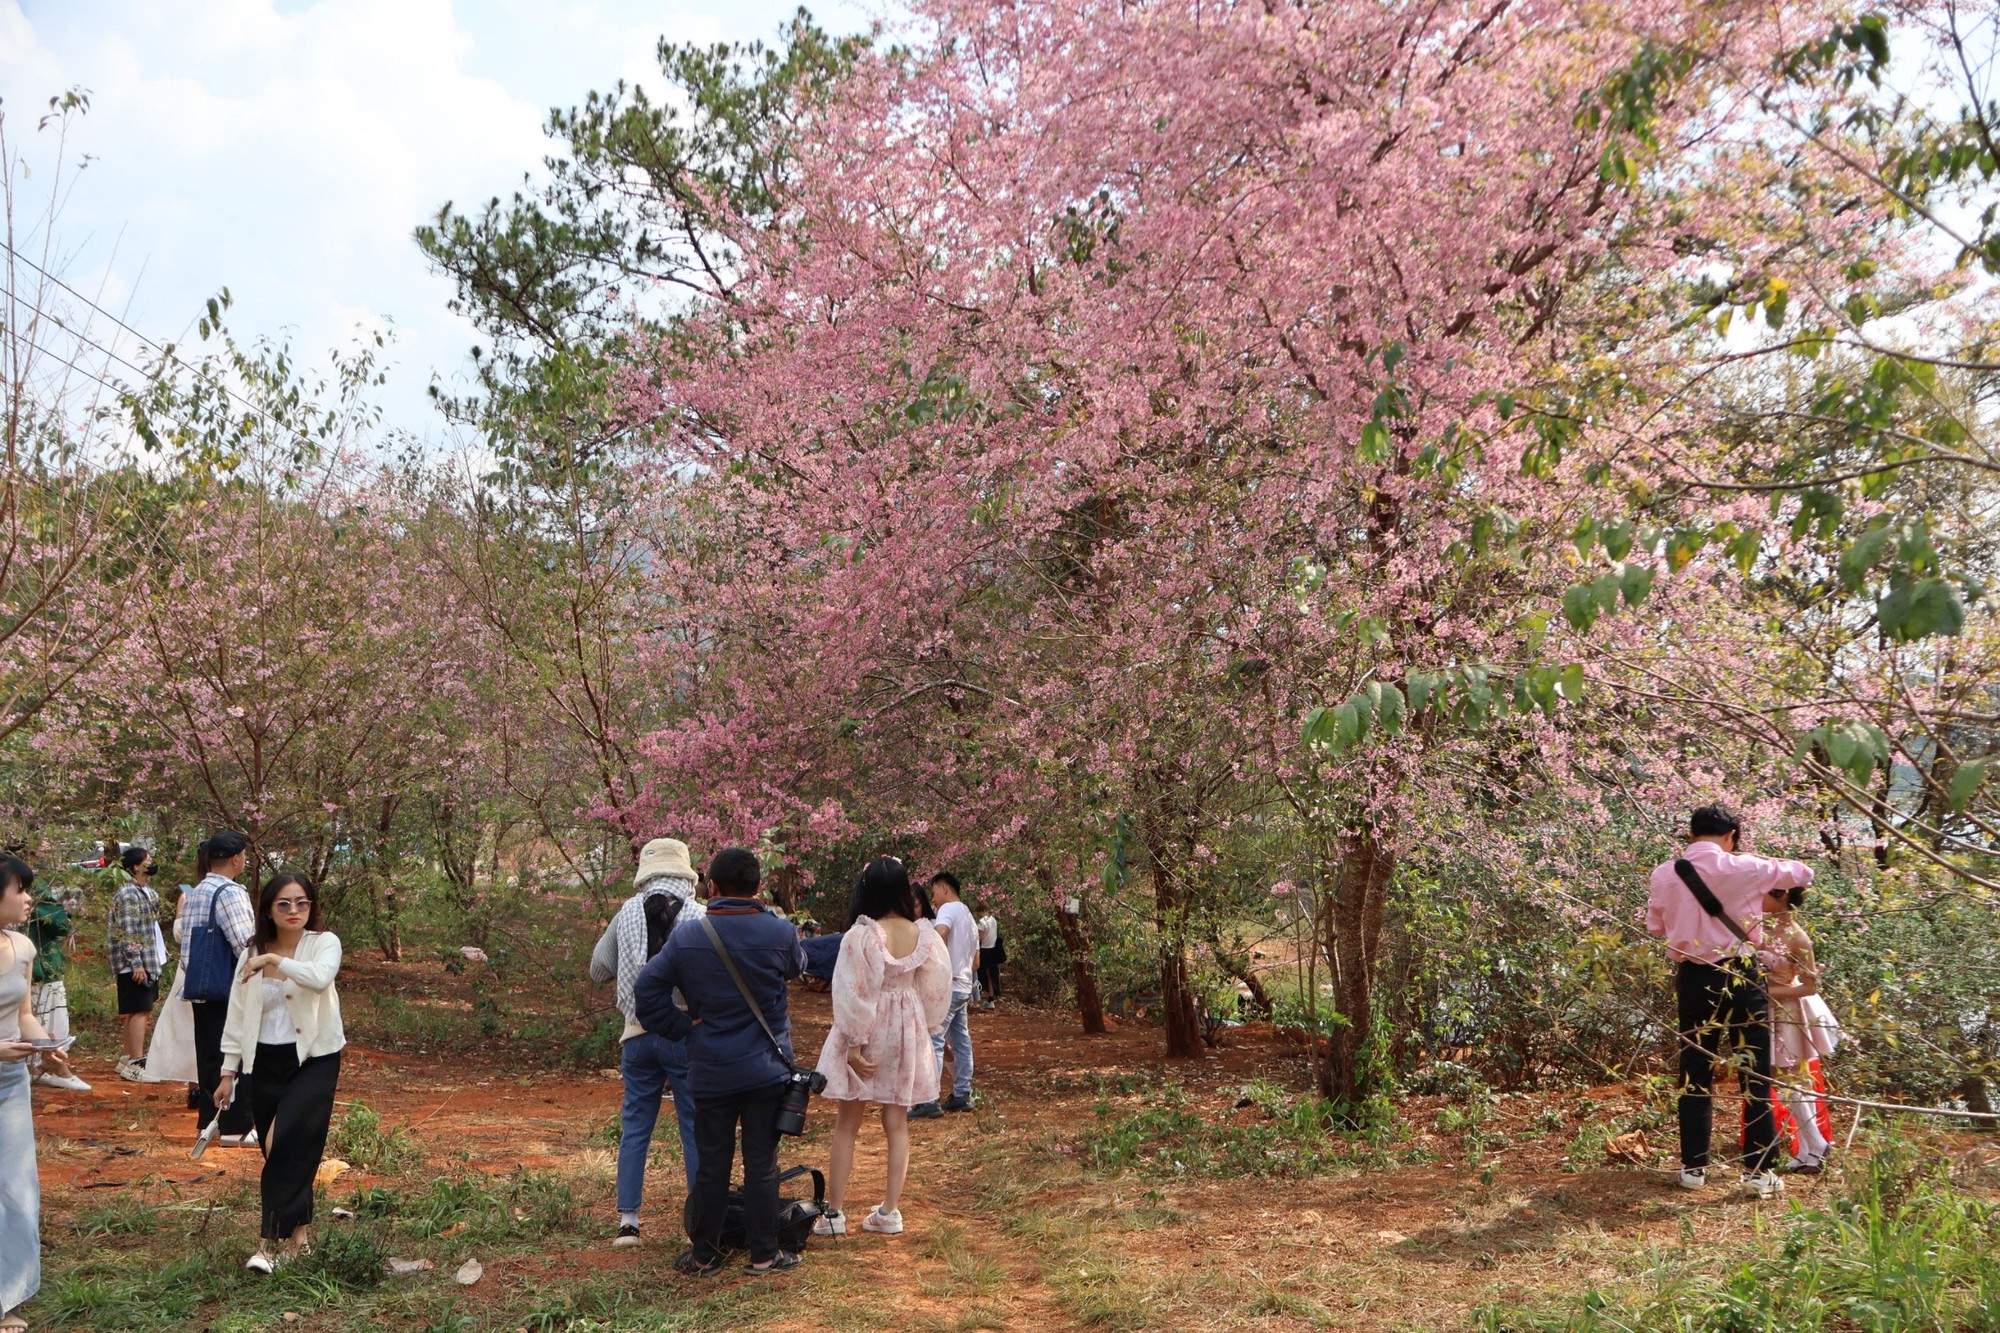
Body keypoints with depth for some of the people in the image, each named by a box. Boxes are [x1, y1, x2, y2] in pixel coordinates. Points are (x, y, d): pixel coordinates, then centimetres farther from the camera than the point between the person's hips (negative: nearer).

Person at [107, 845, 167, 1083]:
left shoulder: (147, 891, 15)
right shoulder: (127, 894, -16)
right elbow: (127, 932, -20)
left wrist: (160, 956, 19)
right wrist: (136, 963, -22)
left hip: (148, 961, 10)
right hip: (134, 964, -10)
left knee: (134, 1012, 14)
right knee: (140, 1011, -9)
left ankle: (127, 1059, 22)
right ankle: (135, 1063, -7)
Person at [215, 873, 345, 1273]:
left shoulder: (324, 943, -6)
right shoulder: (252, 953, 5)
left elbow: (320, 977, -30)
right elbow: (237, 1014, 8)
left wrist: (275, 960, -26)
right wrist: (229, 1071, 7)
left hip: (313, 1059, -4)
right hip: (263, 1062, 4)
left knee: (287, 1142, -16)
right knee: (280, 1149, 7)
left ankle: (272, 1240, -10)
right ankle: (297, 1232, 20)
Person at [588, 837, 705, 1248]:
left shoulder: (628, 912, 1)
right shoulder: (699, 916, -9)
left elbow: (598, 970, 7)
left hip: (638, 1035, 3)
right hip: (686, 1036, -3)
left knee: (635, 1126, 13)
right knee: (695, 1129, 6)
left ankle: (628, 1219, 14)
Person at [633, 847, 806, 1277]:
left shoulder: (686, 937, -5)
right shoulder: (779, 932, -10)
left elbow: (646, 990, -7)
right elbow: (796, 967, 12)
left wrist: (682, 1027, 2)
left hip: (710, 1072, 2)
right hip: (766, 1068, -1)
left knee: (711, 1164, 11)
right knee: (762, 1162, 5)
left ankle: (703, 1254, 20)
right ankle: (764, 1254, 12)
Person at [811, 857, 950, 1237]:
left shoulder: (860, 936, -18)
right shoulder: (923, 935, -6)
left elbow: (853, 994, -16)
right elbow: (935, 990, 2)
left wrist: (854, 1044, -11)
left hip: (866, 1035, -3)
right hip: (906, 1034, 3)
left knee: (847, 1124, 7)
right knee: (897, 1123, 12)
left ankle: (834, 1212, 11)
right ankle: (890, 1210, 15)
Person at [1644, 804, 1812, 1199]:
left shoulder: (1665, 874, -2)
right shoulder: (1744, 869, -10)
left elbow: (1655, 925, 12)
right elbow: (1802, 873, 7)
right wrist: (1771, 870, 26)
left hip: (1692, 979, 3)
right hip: (1740, 978, -3)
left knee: (1695, 1074, 11)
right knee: (1756, 1076, 6)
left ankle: (1693, 1167, 16)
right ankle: (1758, 1171, 7)